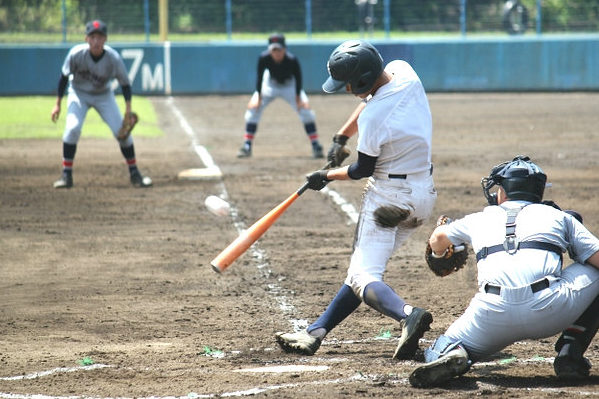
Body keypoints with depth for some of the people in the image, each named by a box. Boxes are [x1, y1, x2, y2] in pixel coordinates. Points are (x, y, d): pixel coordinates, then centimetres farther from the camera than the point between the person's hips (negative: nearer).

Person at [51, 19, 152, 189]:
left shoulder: (113, 58, -27)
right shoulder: (76, 53, -28)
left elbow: (125, 83, -12)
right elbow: (64, 76, -13)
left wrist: (128, 108, -20)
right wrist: (58, 104, -10)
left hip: (103, 95, 1)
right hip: (79, 93, -1)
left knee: (121, 130, -6)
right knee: (72, 128, -22)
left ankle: (134, 173, 12)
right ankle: (66, 175, -13)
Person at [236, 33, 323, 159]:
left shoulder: (292, 60, -35)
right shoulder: (264, 58, -31)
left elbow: (298, 78, -20)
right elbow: (259, 77, -18)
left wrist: (298, 98, -22)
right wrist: (259, 96, -19)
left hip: (290, 86, -1)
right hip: (270, 84, 1)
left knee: (305, 108, -18)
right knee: (253, 106, -11)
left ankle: (316, 146, -7)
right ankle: (246, 146, -2)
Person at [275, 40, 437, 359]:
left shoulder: (373, 118, -24)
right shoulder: (402, 70, -3)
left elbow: (363, 169, -9)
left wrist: (327, 176, 7)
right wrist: (341, 138, 13)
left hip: (388, 196, -9)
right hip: (424, 194, 9)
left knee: (363, 276, -11)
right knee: (364, 266, 14)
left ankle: (407, 314, -38)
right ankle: (315, 333, 18)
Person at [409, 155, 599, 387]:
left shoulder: (481, 219, 28)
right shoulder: (559, 217, 22)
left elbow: (437, 240, 47)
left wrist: (440, 255, 71)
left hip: (493, 315, 1)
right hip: (549, 312, -1)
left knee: (439, 350, 24)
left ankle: (450, 353, -14)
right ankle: (570, 352, 10)